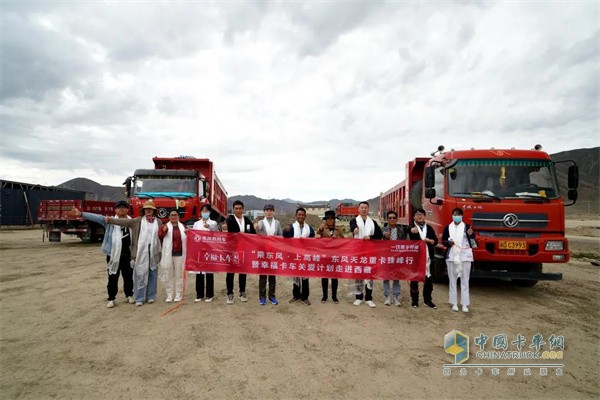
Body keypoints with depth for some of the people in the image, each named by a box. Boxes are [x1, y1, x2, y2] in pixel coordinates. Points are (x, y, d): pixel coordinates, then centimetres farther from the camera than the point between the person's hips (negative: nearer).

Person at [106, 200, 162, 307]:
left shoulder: (158, 222, 10)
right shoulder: (138, 220, 5)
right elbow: (125, 221, -7)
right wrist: (111, 220, -19)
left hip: (154, 252, 2)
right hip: (141, 251, -1)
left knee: (152, 274, 8)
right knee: (140, 274, 0)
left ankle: (151, 296, 20)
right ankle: (139, 298, 10)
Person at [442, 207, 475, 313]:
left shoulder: (467, 227, 0)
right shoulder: (448, 228, 5)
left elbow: (473, 237, -18)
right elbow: (443, 240, 8)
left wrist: (471, 233, -42)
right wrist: (448, 242, -14)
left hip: (465, 255, -1)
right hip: (452, 255, 2)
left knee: (465, 280, 1)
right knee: (452, 279, 6)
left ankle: (465, 304, 6)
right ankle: (454, 303, 14)